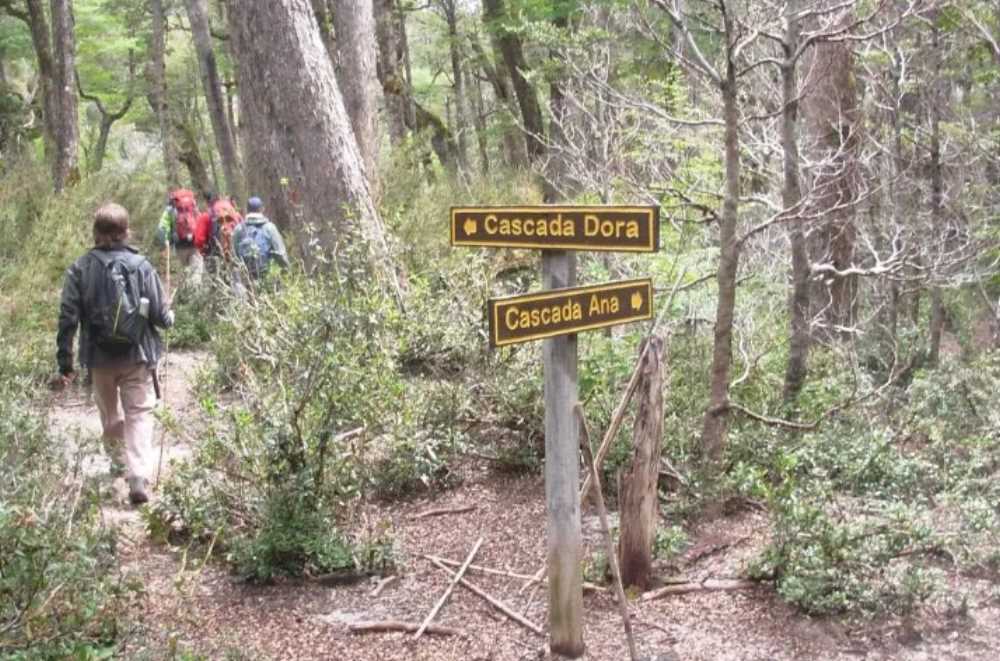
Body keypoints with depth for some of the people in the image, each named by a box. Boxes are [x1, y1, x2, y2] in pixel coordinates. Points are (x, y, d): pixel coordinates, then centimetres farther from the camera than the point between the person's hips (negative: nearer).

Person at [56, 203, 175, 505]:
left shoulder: (80, 268, -4)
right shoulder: (141, 266, -7)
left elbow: (68, 318, -5)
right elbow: (161, 316, -7)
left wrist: (65, 364, 1)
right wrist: (170, 315, 18)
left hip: (100, 358, 2)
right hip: (137, 356, -2)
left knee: (111, 417, 20)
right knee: (139, 414, 2)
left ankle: (120, 468, 34)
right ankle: (138, 479, -14)